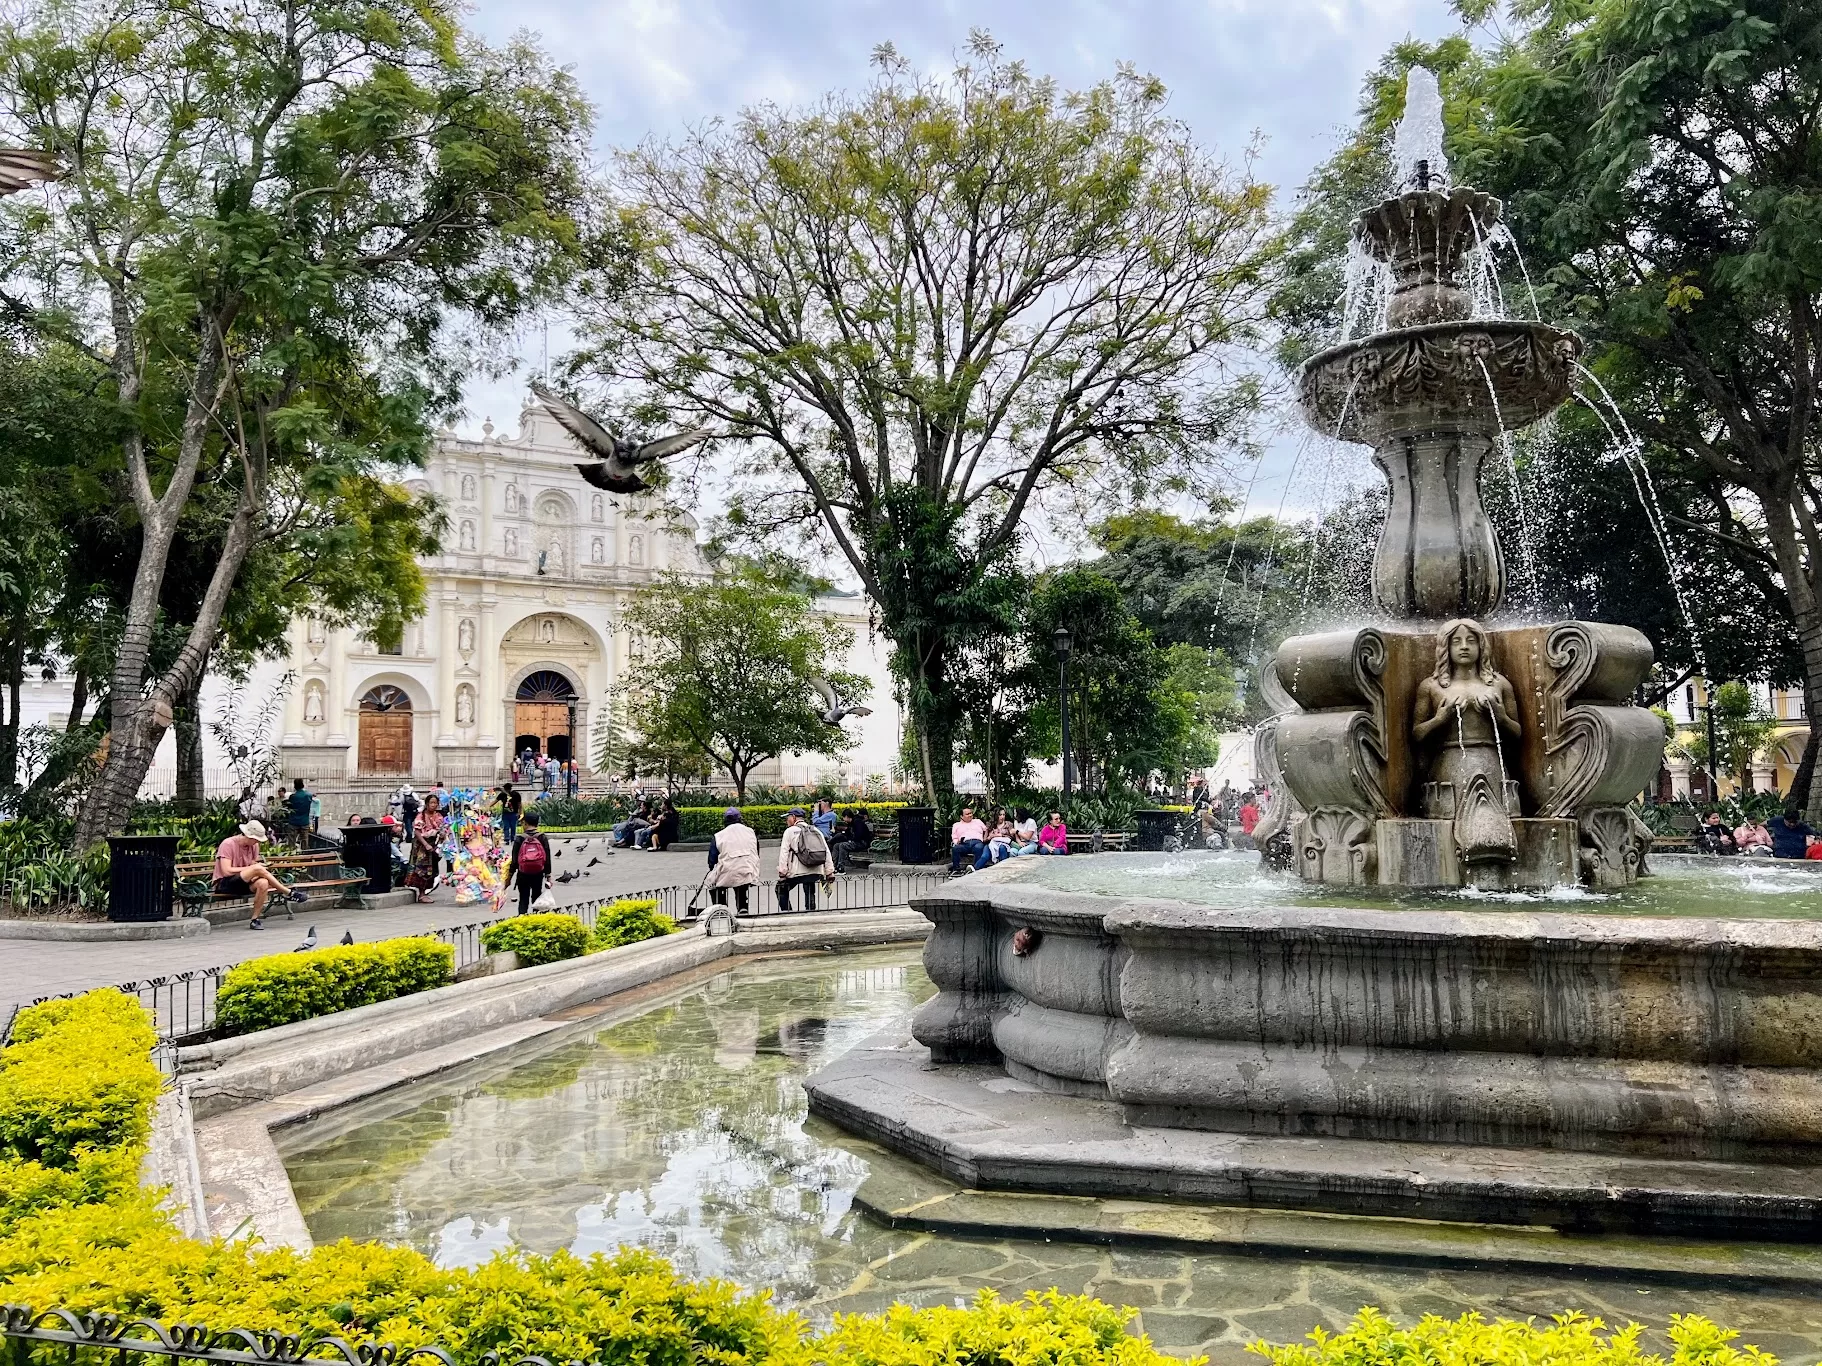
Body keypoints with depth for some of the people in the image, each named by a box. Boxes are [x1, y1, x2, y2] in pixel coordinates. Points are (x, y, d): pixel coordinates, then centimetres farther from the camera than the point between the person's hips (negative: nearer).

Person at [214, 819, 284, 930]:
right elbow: (227, 871, -21)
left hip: (243, 884, 6)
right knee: (257, 869, -31)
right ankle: (289, 893, -20)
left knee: (263, 883, -29)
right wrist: (250, 868, -20)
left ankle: (255, 919, -17)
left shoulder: (254, 846, 7)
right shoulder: (228, 844, -13)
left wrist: (264, 871, -15)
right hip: (224, 885, -6)